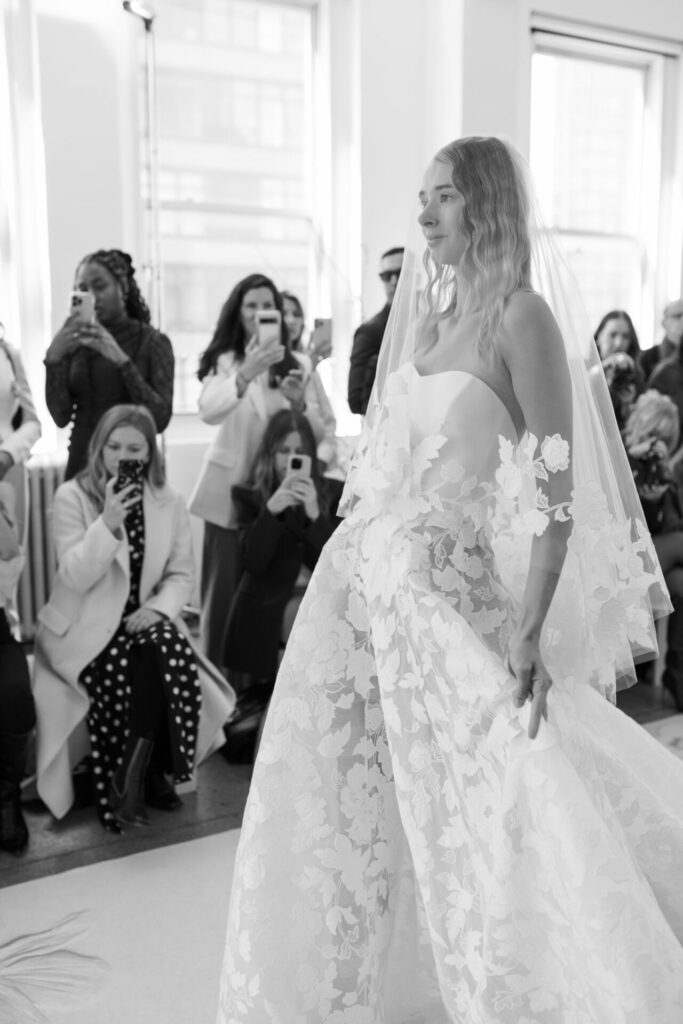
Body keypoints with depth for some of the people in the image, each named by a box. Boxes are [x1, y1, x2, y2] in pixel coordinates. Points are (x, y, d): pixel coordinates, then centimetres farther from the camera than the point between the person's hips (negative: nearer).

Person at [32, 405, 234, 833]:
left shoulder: (170, 502, 2)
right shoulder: (72, 496, -7)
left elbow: (182, 574, 5)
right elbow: (74, 578, -16)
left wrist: (159, 608, -15)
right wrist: (108, 522, -29)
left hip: (143, 619, 3)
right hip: (84, 626, -2)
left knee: (173, 657, -28)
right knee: (119, 673, -31)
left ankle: (146, 769, -7)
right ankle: (130, 779, -6)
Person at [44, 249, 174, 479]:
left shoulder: (152, 341, -4)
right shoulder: (75, 343, 3)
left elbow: (160, 420, -13)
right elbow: (61, 417, -3)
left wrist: (121, 359, -20)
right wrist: (53, 357, -14)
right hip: (81, 465, 2)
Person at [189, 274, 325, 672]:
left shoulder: (297, 365, 5)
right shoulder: (224, 360, -1)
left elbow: (319, 435, -1)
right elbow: (209, 411, -23)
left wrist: (299, 403, -21)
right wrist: (244, 376, -40)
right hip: (230, 491, -2)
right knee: (224, 590, -2)